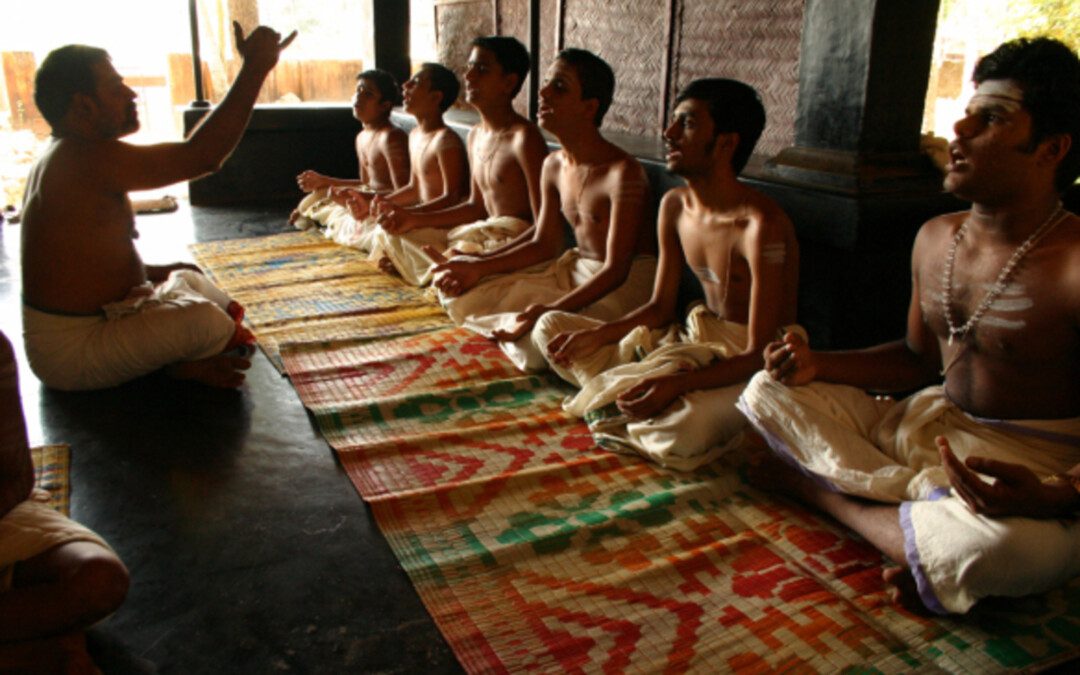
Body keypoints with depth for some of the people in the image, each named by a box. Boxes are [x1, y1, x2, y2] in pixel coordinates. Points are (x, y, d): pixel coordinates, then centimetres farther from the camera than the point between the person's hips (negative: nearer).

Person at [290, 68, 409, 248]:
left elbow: (403, 192, -25)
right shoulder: (362, 137, 12)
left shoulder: (391, 137, -19)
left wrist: (367, 198, -39)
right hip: (371, 201, 10)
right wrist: (323, 181, 23)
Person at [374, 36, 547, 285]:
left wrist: (488, 257, -34)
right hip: (488, 234, 9)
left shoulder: (523, 138, -17)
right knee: (398, 238, 8)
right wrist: (414, 219, 13)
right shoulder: (476, 136, 12)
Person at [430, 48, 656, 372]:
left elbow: (616, 270, -24)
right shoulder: (553, 166, 3)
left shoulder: (623, 172, -22)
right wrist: (478, 268, -2)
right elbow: (544, 244, 10)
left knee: (535, 346, -33)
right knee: (460, 294, 0)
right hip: (574, 269, 8)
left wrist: (551, 311, -36)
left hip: (624, 282, -7)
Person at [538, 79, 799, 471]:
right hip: (695, 342, 8)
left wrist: (677, 383, -39)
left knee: (681, 432, -41)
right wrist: (596, 335, -8)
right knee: (552, 327, 7)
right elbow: (660, 307, 9)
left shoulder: (761, 225, -24)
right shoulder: (675, 206, 1)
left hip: (748, 369, -7)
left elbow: (759, 356, -25)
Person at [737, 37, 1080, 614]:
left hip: (1033, 464, -6)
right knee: (767, 393, 1)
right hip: (931, 427, 7)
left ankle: (823, 493, -12)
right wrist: (818, 365, 2)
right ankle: (928, 511, -11)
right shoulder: (935, 239, 4)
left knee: (999, 543, -41)